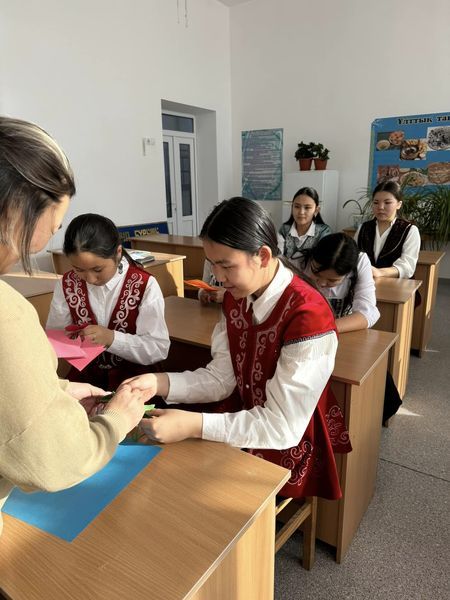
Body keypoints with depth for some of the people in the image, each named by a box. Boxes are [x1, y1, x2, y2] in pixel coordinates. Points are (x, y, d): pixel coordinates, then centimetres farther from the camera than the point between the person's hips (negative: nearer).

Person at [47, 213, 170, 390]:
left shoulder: (145, 285, -11)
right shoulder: (66, 284, -1)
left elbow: (159, 349, -15)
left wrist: (112, 338, -27)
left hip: (133, 380, -2)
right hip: (83, 379, 2)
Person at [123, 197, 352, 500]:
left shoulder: (308, 316, -28)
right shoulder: (236, 297, -4)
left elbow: (283, 426, -25)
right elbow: (221, 378, -2)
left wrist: (194, 425, -30)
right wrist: (159, 382, -15)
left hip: (287, 452, -5)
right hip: (239, 426, 6)